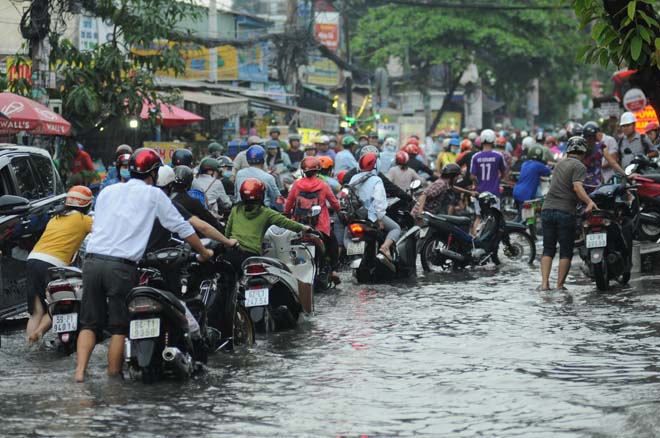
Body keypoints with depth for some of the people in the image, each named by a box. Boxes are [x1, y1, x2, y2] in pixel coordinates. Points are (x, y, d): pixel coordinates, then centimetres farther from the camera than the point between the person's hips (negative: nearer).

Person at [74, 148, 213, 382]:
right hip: (122, 266, -4)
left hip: (93, 260, 4)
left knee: (90, 323, 8)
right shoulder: (153, 195, 7)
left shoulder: (107, 191, 19)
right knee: (119, 326, 5)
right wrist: (204, 252, 26)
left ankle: (80, 370, -7)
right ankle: (113, 378, 5)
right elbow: (182, 227, 12)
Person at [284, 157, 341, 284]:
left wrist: (287, 213, 26)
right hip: (320, 226, -1)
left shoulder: (296, 185, -1)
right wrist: (338, 209, 26)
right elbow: (334, 203, 4)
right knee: (333, 241, 21)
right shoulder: (323, 185, -6)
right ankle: (334, 270, 10)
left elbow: (288, 204, 6)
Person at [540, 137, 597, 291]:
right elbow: (577, 187, -21)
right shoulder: (579, 167, -5)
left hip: (548, 209, 6)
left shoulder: (560, 164, 18)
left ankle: (544, 283, -2)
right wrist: (589, 201, -31)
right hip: (566, 212, -6)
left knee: (548, 249, 9)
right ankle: (560, 285, 2)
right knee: (566, 252, 4)